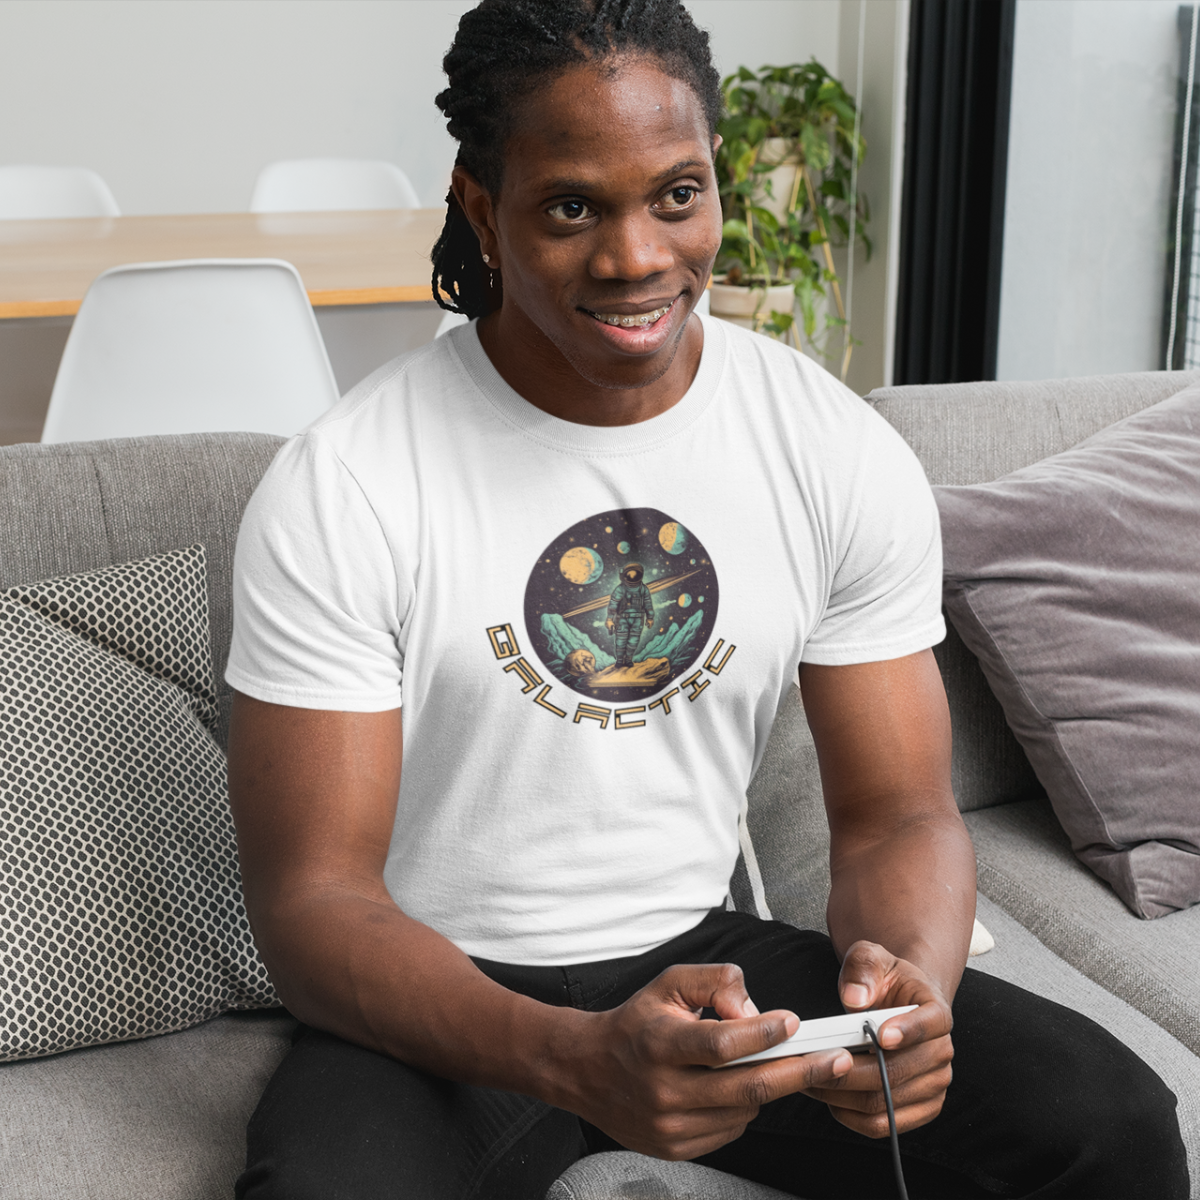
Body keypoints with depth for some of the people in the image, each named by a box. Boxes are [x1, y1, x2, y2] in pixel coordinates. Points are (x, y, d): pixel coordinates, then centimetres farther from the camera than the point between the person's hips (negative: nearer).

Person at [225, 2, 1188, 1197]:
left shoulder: (844, 456, -5)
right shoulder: (336, 492, -16)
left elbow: (897, 815, -1)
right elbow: (311, 899, -17)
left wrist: (911, 985, -24)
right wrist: (577, 1060, -34)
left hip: (704, 952, 3)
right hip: (444, 1004, -2)